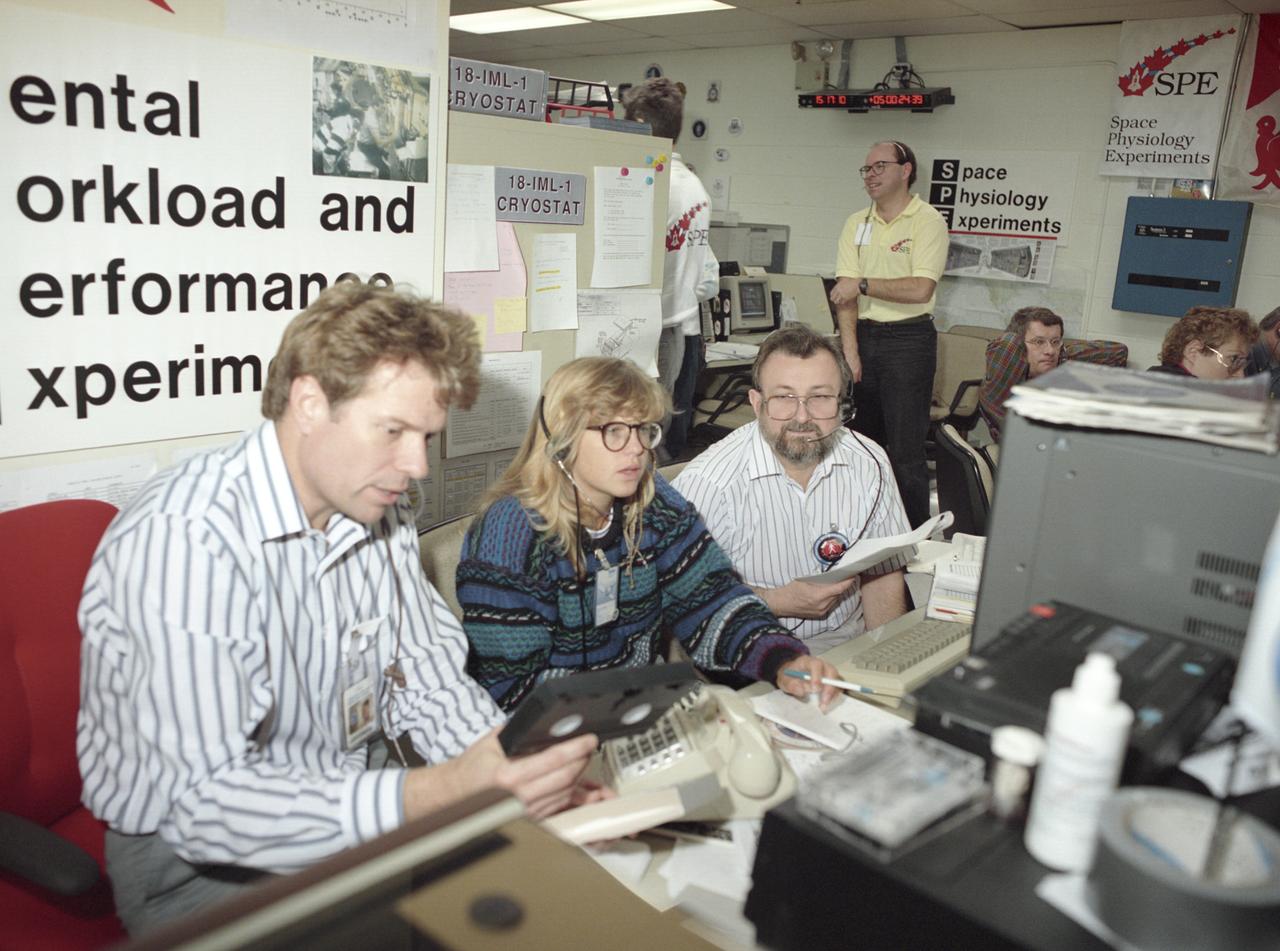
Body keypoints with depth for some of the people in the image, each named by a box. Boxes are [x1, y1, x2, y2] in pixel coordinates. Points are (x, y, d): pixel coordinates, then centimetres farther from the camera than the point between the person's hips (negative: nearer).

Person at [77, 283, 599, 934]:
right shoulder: (182, 539, -26)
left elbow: (428, 684, 2)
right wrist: (445, 791, -40)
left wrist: (525, 772, -16)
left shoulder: (382, 515, -1)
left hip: (353, 812, 6)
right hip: (194, 859, -6)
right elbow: (203, 803, -30)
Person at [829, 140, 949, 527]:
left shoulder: (927, 221, -6)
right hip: (862, 335, 5)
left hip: (908, 339, -5)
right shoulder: (857, 223, 9)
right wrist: (850, 350, -8)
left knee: (905, 451, -4)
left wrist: (863, 284, -13)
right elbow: (844, 292, 1)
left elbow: (921, 289, -18)